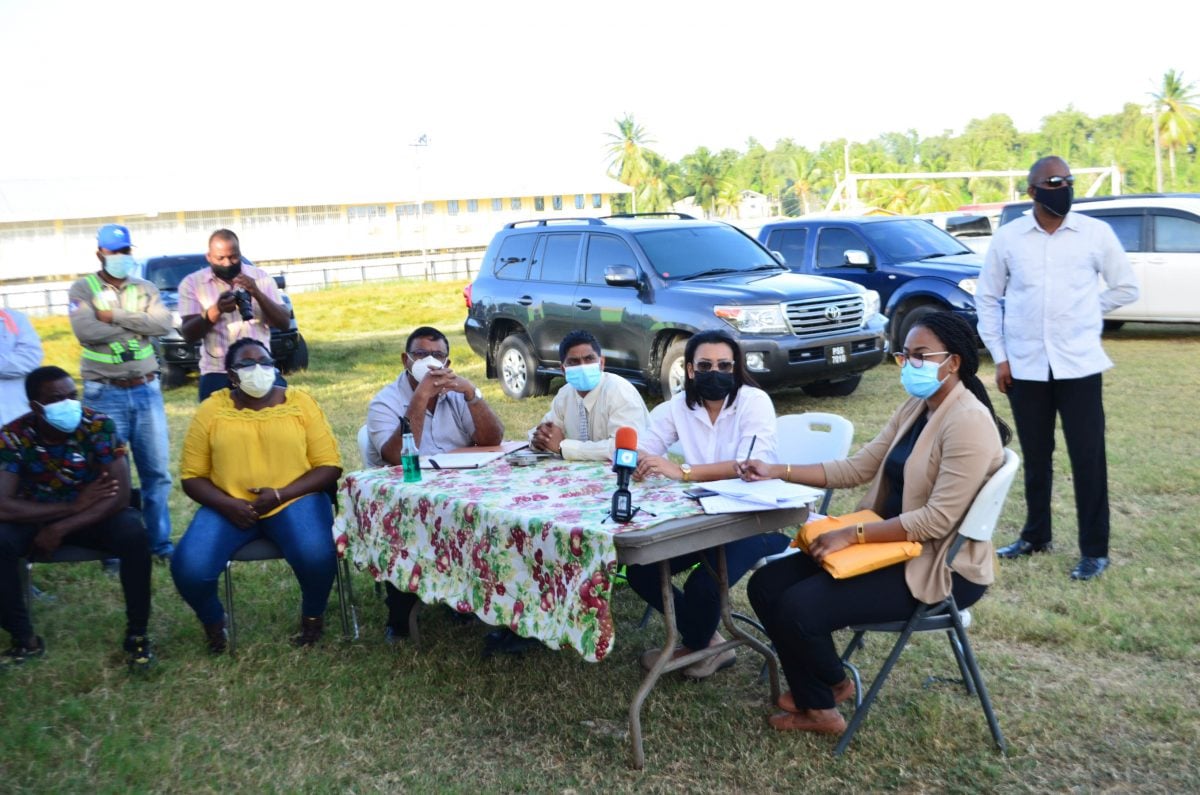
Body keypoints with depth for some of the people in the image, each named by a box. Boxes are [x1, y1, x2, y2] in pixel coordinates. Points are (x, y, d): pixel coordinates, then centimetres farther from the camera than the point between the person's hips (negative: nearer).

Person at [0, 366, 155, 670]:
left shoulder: (99, 426, -21)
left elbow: (120, 496, -25)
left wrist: (61, 529, -29)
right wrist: (74, 505, -26)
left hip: (95, 516, -1)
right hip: (36, 516, 1)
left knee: (133, 534, -32)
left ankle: (137, 633, -14)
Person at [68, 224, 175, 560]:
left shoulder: (145, 288, 9)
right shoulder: (83, 288, 1)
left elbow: (164, 323, -9)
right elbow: (86, 331, -17)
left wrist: (116, 316, -13)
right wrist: (139, 328, -9)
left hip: (146, 391, 3)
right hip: (105, 395, -3)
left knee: (157, 471, 7)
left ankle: (160, 542, 18)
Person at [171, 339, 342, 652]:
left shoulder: (300, 403, 2)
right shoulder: (211, 410, 4)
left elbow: (329, 466, -1)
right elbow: (192, 476, 4)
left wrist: (280, 494, -15)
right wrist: (229, 505, -15)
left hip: (295, 499, -1)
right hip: (228, 506, 2)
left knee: (316, 556, -31)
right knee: (188, 568, -23)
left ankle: (313, 616, 4)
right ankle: (214, 622, 12)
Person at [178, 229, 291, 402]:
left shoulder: (261, 277, 5)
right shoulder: (192, 283, 2)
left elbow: (284, 322, -1)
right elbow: (188, 334, -5)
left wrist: (257, 294, -17)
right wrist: (215, 311, -23)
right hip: (217, 373, -1)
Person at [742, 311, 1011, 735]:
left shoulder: (969, 423, -20)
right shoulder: (915, 408, 9)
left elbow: (938, 519, -26)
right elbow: (857, 468, 10)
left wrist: (851, 535, -25)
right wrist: (778, 471, 1)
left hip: (939, 568, -9)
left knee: (800, 607, -22)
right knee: (767, 586, -2)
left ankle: (823, 697, 8)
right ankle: (815, 690, 16)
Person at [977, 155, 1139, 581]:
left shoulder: (1096, 232, -1)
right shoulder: (1007, 237, 1)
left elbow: (1126, 288, 9)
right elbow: (987, 297, 7)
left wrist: (1080, 315, 4)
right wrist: (999, 357, 3)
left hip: (1078, 364, -1)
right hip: (1025, 366, 1)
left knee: (1088, 457, 1)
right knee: (1035, 457, 13)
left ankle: (1094, 550, 12)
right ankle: (1035, 536, 28)